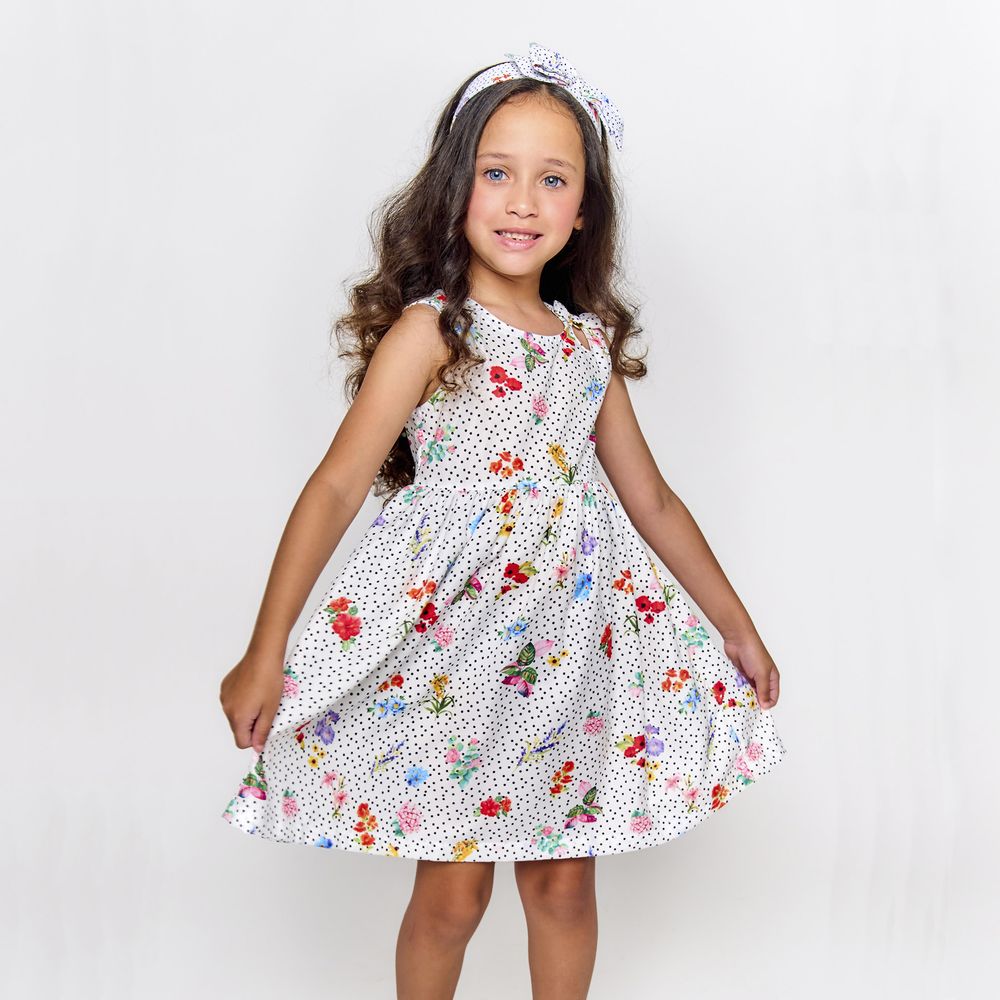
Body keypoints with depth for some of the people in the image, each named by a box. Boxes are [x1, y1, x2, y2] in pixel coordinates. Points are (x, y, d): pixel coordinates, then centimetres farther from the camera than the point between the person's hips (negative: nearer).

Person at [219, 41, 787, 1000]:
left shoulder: (589, 344, 6)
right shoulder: (430, 328, -10)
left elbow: (651, 501, 14)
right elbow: (337, 488, -13)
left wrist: (736, 625, 18)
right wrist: (265, 655, -16)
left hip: (568, 649, 5)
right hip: (449, 647, -4)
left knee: (563, 881, 13)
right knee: (452, 892, 6)